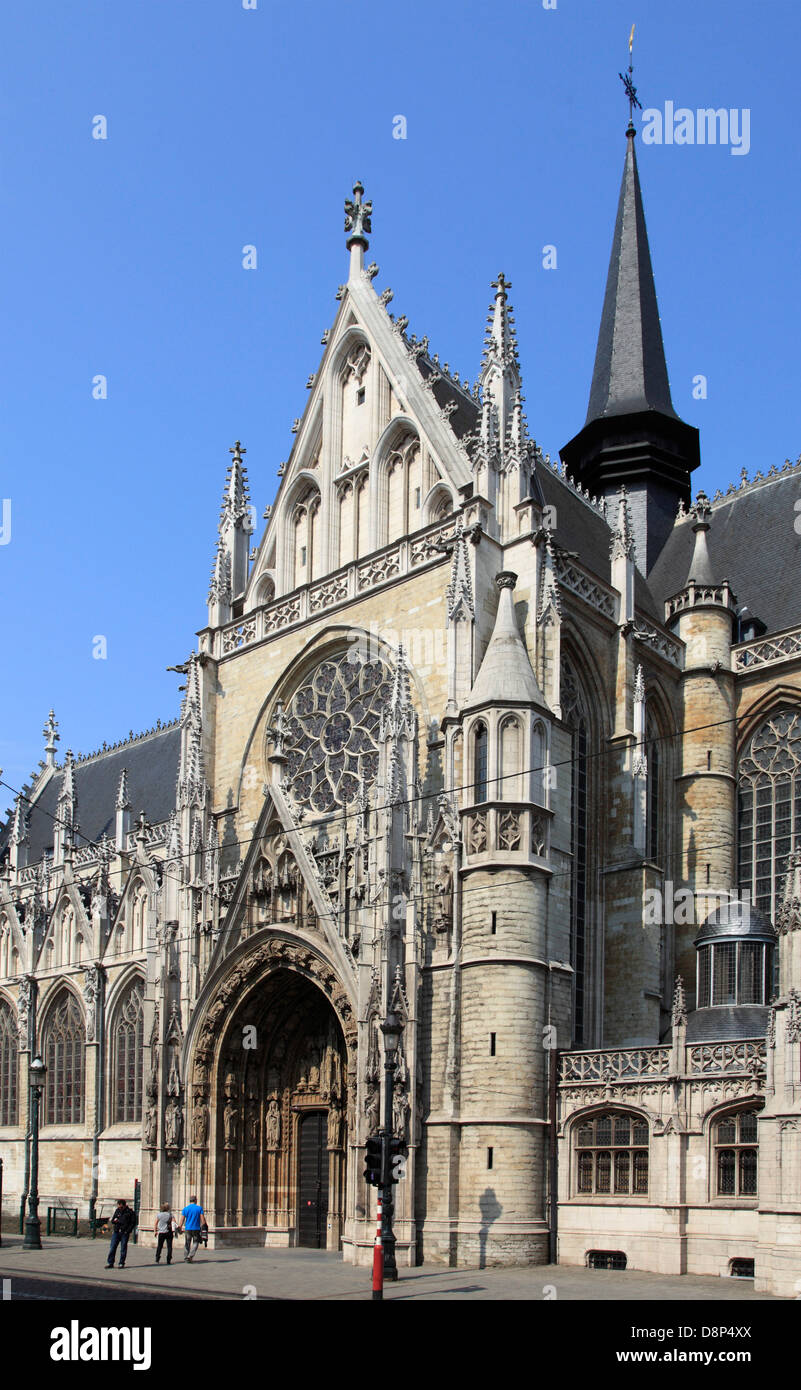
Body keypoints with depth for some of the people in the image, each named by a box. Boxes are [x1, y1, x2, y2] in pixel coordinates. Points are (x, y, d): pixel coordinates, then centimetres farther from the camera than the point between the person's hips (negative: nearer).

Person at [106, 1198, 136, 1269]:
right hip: (116, 1232, 4)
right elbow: (112, 1220, 16)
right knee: (112, 1247, -1)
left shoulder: (129, 1212, -2)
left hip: (124, 1233, -4)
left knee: (123, 1249, 0)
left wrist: (128, 1231, -10)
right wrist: (115, 1220, -7)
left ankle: (121, 1263, 9)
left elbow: (133, 1222, -2)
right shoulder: (117, 1210, 11)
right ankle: (110, 1263, 5)